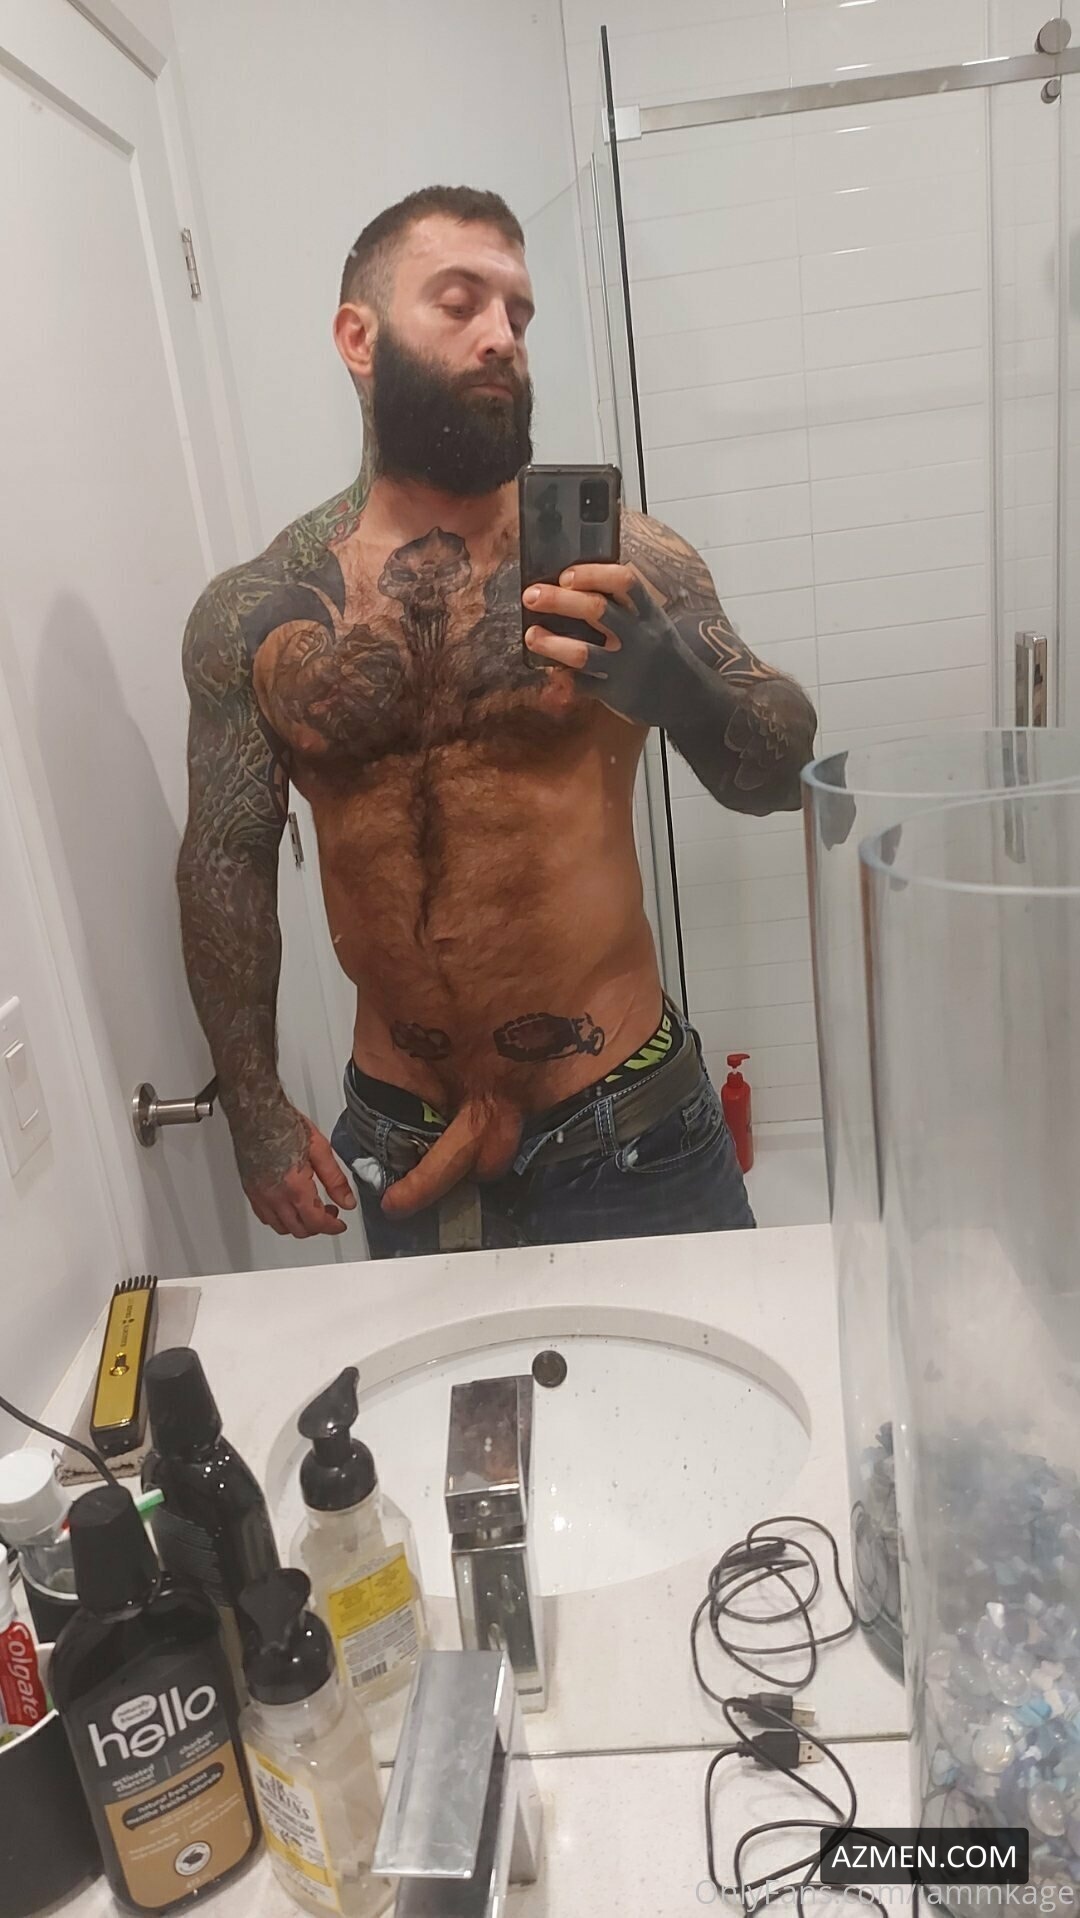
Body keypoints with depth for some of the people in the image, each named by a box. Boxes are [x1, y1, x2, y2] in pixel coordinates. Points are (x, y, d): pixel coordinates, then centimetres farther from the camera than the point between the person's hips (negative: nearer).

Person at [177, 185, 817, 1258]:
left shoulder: (614, 558, -5)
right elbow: (228, 862, 4)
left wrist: (673, 687, -31)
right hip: (401, 1146, 2)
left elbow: (778, 776, -8)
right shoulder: (250, 616, -1)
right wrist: (255, 1112, 3)